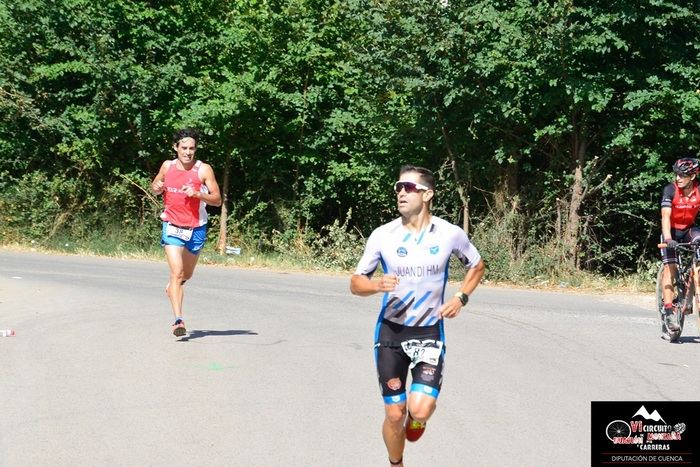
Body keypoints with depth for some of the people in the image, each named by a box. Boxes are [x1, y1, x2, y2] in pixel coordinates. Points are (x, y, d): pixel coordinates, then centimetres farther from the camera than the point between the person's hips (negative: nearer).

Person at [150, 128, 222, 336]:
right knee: (177, 272, -17)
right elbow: (154, 185, 19)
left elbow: (217, 200, -8)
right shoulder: (167, 166, 0)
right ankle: (178, 320, -22)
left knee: (186, 275, 18)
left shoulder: (204, 170, -8)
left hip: (196, 229, 1)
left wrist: (197, 194, -24)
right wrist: (156, 187, -5)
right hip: (172, 227, -1)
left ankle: (172, 286, 54)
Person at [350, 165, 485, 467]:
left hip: (429, 332, -1)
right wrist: (378, 285, -22)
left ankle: (415, 417, 22)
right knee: (394, 415, 3)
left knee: (420, 410, -17)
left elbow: (477, 266, 13)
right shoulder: (382, 235, -6)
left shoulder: (450, 234, -6)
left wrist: (461, 298, -2)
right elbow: (356, 283, 0)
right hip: (391, 331, 1)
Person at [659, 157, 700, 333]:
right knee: (670, 266, -15)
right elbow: (665, 216, -30)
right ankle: (668, 311, -15)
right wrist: (668, 239, -44)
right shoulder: (670, 190, -22)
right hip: (672, 231, -2)